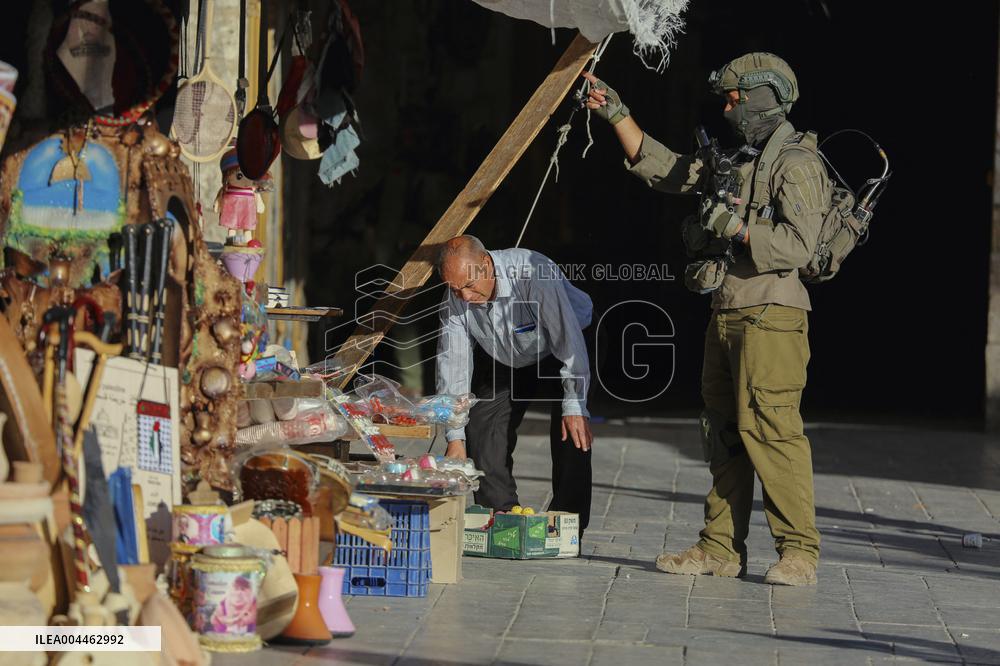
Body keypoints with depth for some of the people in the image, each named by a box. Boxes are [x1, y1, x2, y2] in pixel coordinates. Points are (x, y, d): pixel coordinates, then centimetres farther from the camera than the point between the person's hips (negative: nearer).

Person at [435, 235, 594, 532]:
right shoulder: (455, 299, -23)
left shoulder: (534, 274, -40)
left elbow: (569, 340, -38)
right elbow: (452, 364, -19)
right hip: (504, 361, 5)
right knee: (482, 427, -5)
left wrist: (574, 407, -42)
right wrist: (455, 437, -23)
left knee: (572, 432, -22)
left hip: (558, 354, -5)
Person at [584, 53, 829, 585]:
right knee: (724, 433, 10)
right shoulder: (736, 161, 18)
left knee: (769, 429, -13)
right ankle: (722, 549, 15)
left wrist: (735, 227, -20)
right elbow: (662, 168, 26)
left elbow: (797, 243, -21)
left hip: (769, 317, -9)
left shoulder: (795, 164, -10)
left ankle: (799, 552, -9)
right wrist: (618, 116, 21)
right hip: (727, 316, 10)